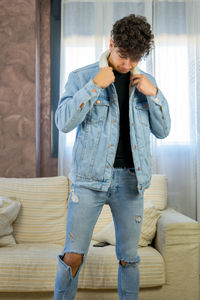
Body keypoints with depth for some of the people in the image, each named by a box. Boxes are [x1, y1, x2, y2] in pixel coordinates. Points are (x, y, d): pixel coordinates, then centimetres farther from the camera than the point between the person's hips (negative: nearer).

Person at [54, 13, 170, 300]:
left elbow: (162, 130, 7)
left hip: (130, 179, 3)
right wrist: (94, 86, -17)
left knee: (129, 259, 11)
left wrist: (153, 94, -7)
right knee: (73, 257, 1)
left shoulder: (146, 82, 10)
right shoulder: (81, 77, 1)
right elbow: (64, 122, -10)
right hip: (89, 178, -2)